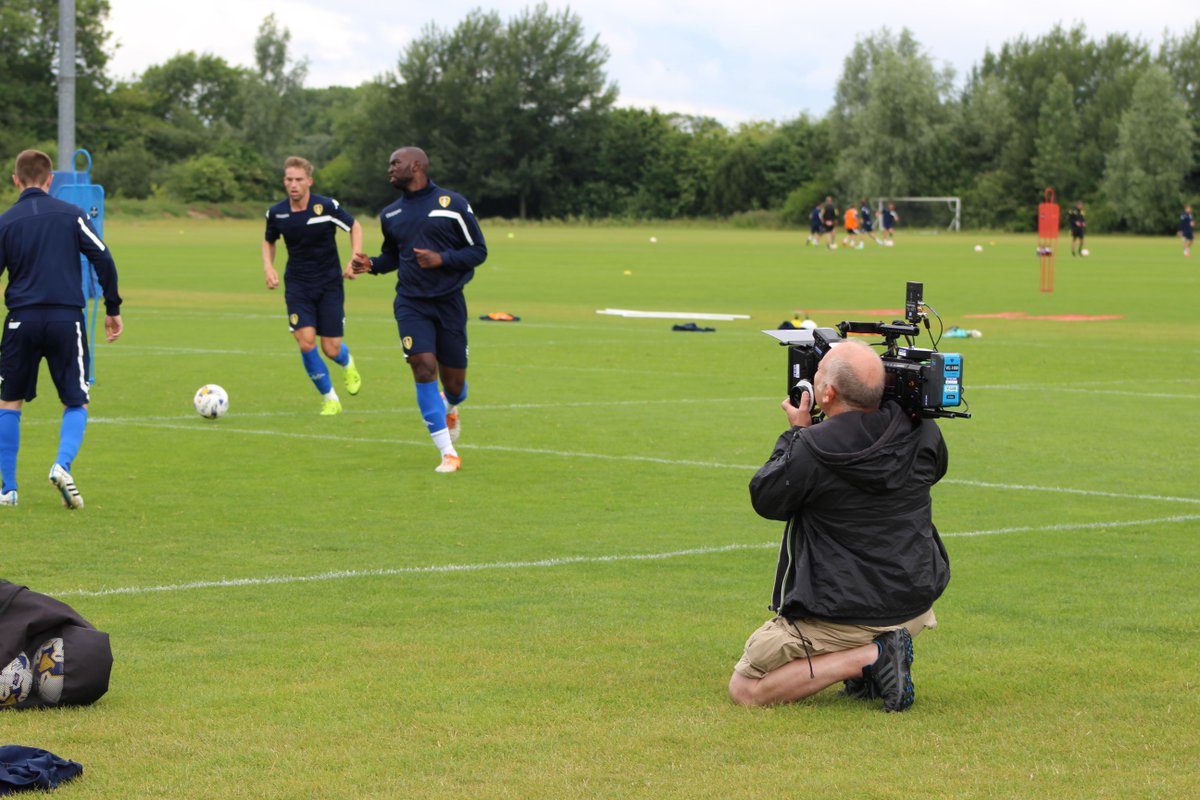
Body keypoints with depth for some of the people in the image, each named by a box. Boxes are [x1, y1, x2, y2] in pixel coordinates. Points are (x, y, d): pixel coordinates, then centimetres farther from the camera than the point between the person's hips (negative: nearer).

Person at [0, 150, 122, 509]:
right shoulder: (72, 214, 3)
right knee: (76, 404, 9)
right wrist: (113, 309, 10)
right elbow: (104, 260, 0)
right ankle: (63, 466, -17)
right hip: (67, 318, 0)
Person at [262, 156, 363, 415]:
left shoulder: (327, 207, -14)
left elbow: (355, 227, 2)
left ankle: (348, 364, 39)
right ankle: (330, 399, 3)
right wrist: (268, 267, -3)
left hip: (329, 284, -2)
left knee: (331, 349, -2)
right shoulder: (276, 213, -5)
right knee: (306, 342, -15)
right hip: (297, 285, 2)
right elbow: (268, 241, 15)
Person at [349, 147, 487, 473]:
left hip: (449, 302, -2)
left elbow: (478, 250, -3)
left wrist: (442, 259, -18)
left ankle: (448, 410, 44)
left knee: (453, 382, 4)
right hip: (411, 303, 2)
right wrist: (370, 264, 0)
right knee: (424, 367, -18)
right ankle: (449, 455, -14)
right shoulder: (391, 214, 9)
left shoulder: (453, 203, -4)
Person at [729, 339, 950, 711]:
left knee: (743, 689, 5)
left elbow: (765, 500, -3)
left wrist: (797, 433, 7)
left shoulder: (810, 450, -22)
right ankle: (881, 646, 14)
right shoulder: (920, 432, -6)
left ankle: (869, 658, -9)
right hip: (916, 607, 7)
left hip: (841, 618, -7)